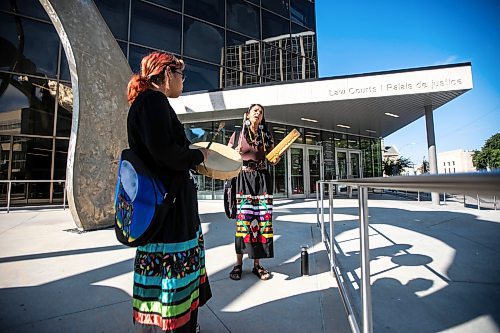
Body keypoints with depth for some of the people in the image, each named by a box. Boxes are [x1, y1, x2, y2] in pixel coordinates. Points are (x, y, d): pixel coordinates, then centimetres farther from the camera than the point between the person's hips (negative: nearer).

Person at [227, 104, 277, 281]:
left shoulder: (267, 136, 12)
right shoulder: (237, 135, 6)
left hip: (262, 180, 2)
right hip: (243, 179, -2)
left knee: (262, 218, 0)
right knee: (242, 218, -3)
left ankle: (257, 264, 13)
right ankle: (239, 263, 12)